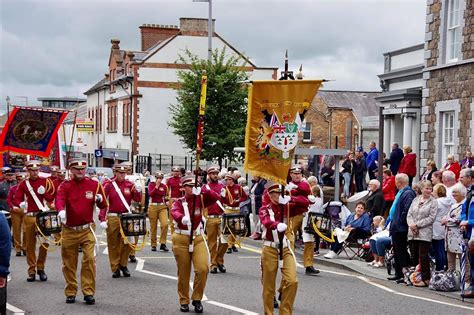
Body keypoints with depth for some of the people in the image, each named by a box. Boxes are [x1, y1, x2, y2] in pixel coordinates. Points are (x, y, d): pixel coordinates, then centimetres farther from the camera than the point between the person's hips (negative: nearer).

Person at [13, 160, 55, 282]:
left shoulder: (45, 181, 7)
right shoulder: (23, 184, 8)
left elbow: (51, 198, 6)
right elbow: (17, 198, 0)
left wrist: (44, 192, -13)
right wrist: (20, 204, -22)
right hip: (29, 216, 0)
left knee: (44, 242, -4)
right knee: (30, 244, 1)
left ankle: (41, 268, 10)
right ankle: (32, 270, 7)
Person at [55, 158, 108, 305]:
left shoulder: (94, 185, 4)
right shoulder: (65, 186, 0)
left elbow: (103, 205, 9)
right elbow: (59, 199, -20)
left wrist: (100, 200, -16)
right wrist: (61, 210, -43)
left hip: (87, 230, 0)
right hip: (69, 231, 0)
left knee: (90, 259, -13)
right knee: (69, 264, 6)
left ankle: (88, 292, -7)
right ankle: (70, 293, 19)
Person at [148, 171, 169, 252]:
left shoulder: (164, 186, 7)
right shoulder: (151, 185, 2)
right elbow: (150, 194, -14)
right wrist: (156, 186, -15)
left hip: (162, 206, 1)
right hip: (153, 206, -1)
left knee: (165, 224, -17)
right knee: (153, 226, 3)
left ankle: (163, 244, -9)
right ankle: (153, 245, 13)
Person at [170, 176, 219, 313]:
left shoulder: (200, 199, 4)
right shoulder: (179, 202, -3)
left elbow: (215, 197, -12)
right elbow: (175, 213, -26)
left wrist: (203, 190, -29)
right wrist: (182, 218, -49)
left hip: (198, 238, 2)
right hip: (181, 239, -1)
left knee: (203, 268, -13)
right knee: (183, 272, 5)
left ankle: (197, 299, 3)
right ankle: (184, 301, 19)